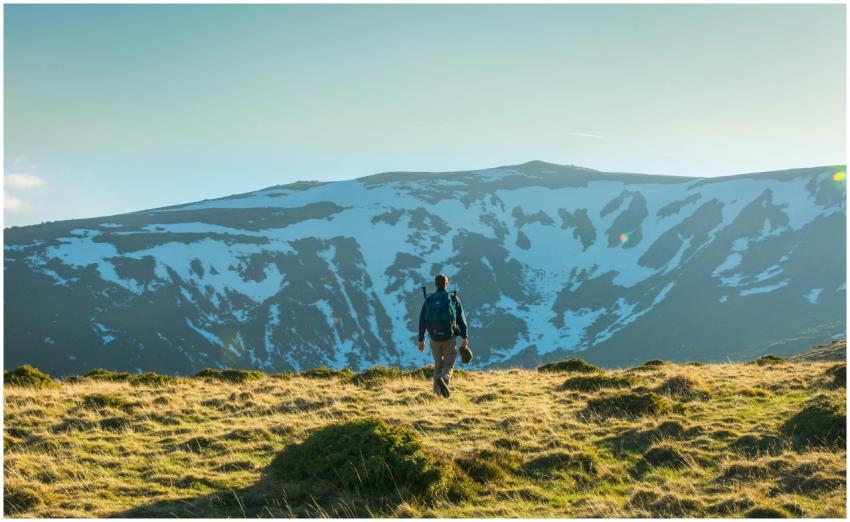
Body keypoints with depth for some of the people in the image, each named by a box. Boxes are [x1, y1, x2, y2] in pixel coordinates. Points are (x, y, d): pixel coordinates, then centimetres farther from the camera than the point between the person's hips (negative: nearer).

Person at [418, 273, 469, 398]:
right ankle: (443, 379, -24)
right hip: (450, 337, -2)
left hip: (434, 338, 2)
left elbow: (422, 321, 2)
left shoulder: (428, 300, 2)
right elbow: (461, 319, -2)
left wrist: (421, 340, 8)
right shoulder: (453, 298, -2)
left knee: (438, 364, 17)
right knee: (448, 364, 7)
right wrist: (464, 337, 5)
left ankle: (438, 392, 13)